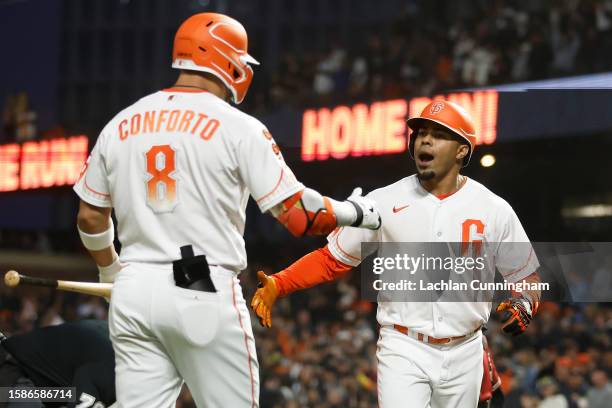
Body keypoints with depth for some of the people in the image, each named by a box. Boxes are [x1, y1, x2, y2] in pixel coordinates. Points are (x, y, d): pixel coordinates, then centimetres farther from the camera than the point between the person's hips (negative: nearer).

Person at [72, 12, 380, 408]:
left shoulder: (120, 125, 10)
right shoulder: (239, 127, -4)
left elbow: (91, 218, 15)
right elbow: (298, 214, -7)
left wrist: (111, 271, 34)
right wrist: (355, 212, 11)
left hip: (134, 293, 5)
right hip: (207, 294, -4)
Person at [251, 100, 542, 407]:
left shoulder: (494, 210, 1)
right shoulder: (384, 203, 0)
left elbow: (526, 278, 10)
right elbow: (331, 259, 4)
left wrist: (522, 304, -13)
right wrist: (277, 284, -10)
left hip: (463, 355, 2)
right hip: (403, 350, -2)